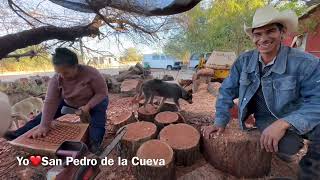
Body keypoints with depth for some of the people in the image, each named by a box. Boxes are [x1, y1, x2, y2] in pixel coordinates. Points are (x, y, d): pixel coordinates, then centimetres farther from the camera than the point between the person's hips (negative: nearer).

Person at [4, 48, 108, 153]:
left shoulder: (91, 73, -32)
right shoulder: (56, 79, -20)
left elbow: (102, 92, -26)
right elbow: (50, 102, -24)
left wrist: (88, 106, -38)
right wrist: (44, 126, -30)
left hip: (94, 102, -4)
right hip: (69, 104, 5)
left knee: (99, 111, -36)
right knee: (44, 115, -2)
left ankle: (94, 142, -45)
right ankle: (19, 134, 10)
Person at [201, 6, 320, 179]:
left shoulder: (306, 63, -16)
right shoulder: (243, 61, -9)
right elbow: (227, 91, -5)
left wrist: (284, 123, -37)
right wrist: (220, 121, -14)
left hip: (297, 118, 0)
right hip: (267, 119, 1)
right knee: (285, 145, -28)